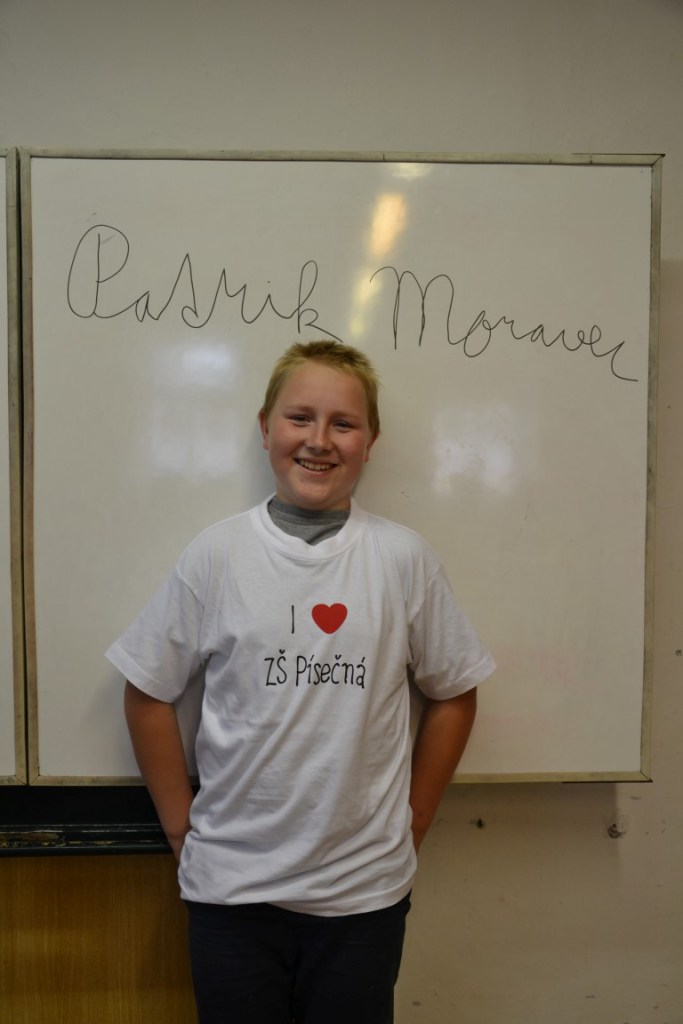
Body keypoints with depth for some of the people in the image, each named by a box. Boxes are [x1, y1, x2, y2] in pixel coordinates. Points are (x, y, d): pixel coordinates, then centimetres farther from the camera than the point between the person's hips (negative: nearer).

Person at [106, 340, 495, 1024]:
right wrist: (180, 825, 2)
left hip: (365, 890, 0)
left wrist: (412, 820, 5)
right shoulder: (216, 554, -6)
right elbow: (148, 691, 2)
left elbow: (453, 692, 4)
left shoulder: (403, 558, -6)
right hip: (231, 887, 0)